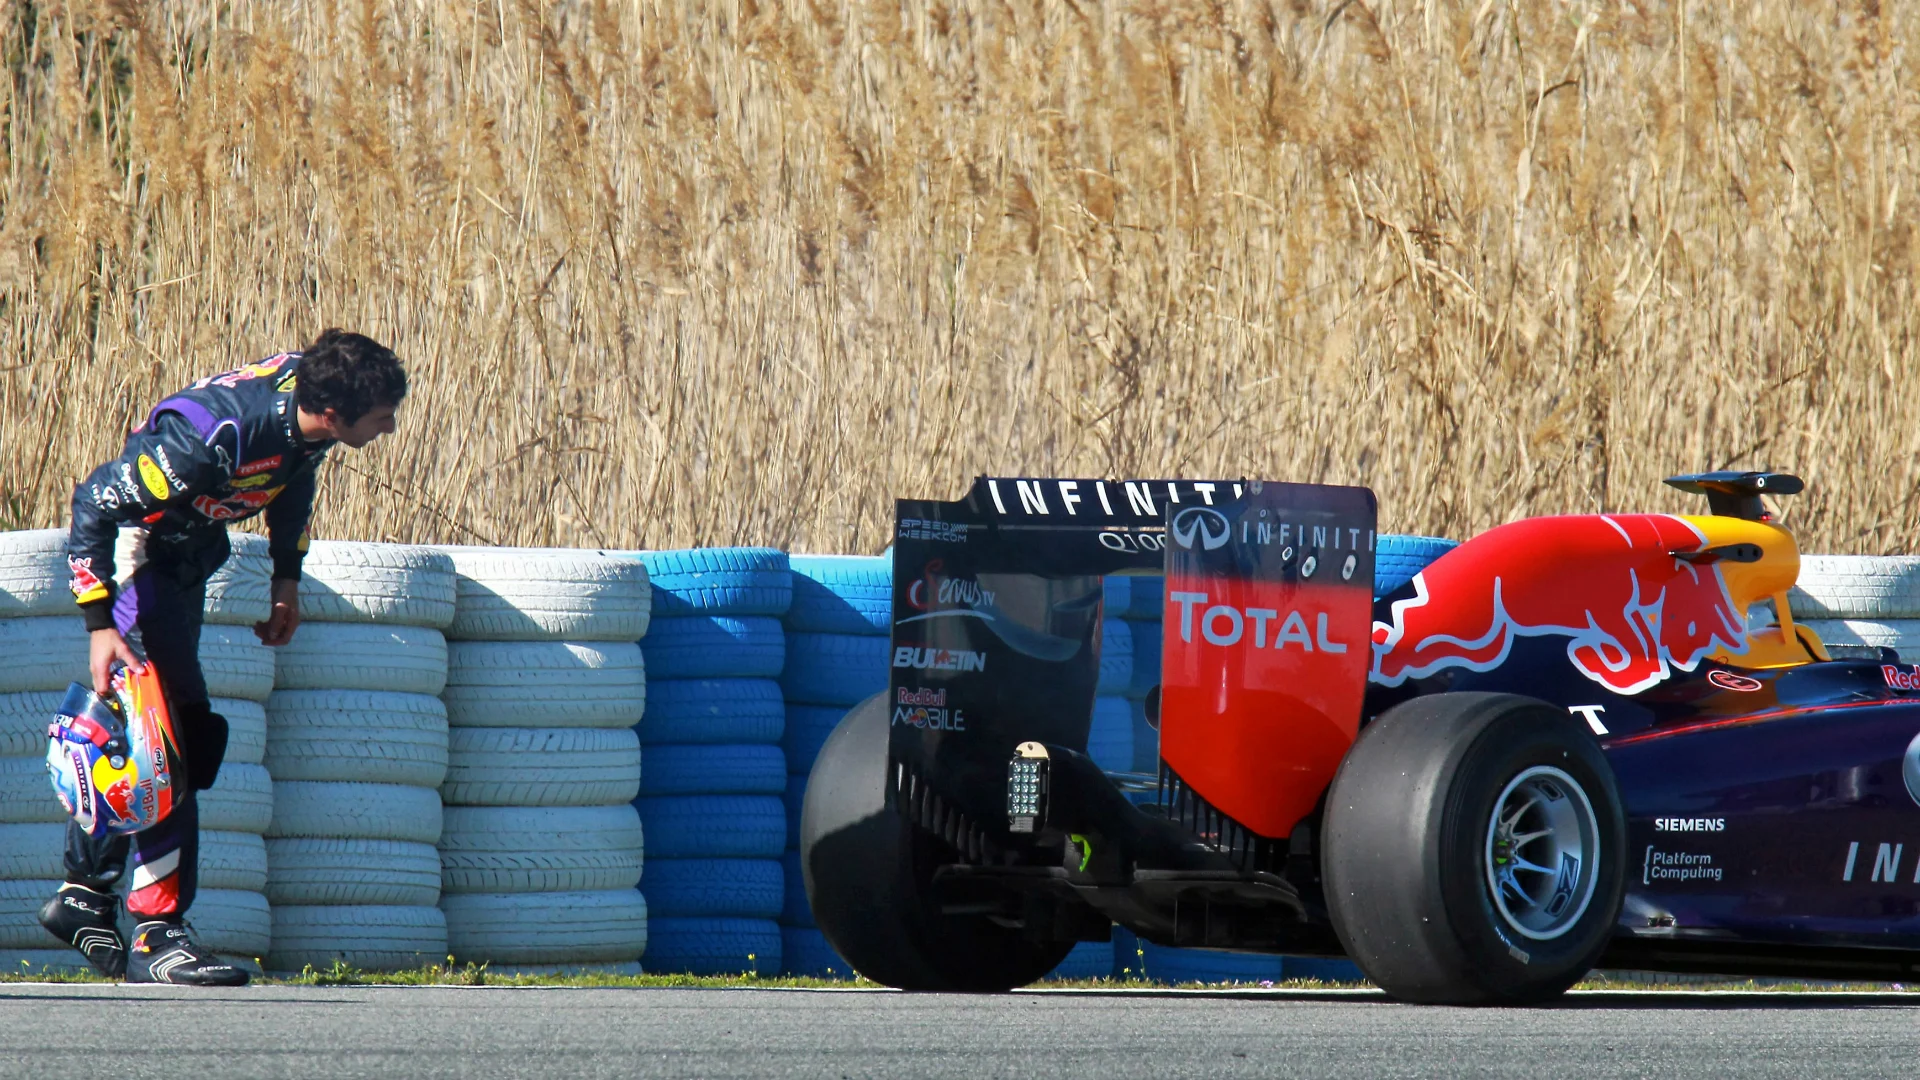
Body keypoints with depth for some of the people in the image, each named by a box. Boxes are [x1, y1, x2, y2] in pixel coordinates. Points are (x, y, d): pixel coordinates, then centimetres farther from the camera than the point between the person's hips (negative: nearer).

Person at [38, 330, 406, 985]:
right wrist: (100, 626, -31)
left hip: (191, 557, 9)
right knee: (172, 739, -16)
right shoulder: (213, 437, -38)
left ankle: (83, 894, 30)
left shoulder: (309, 397, -14)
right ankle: (157, 935, -15)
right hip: (136, 555, -9)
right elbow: (94, 506, -31)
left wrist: (287, 580, 13)